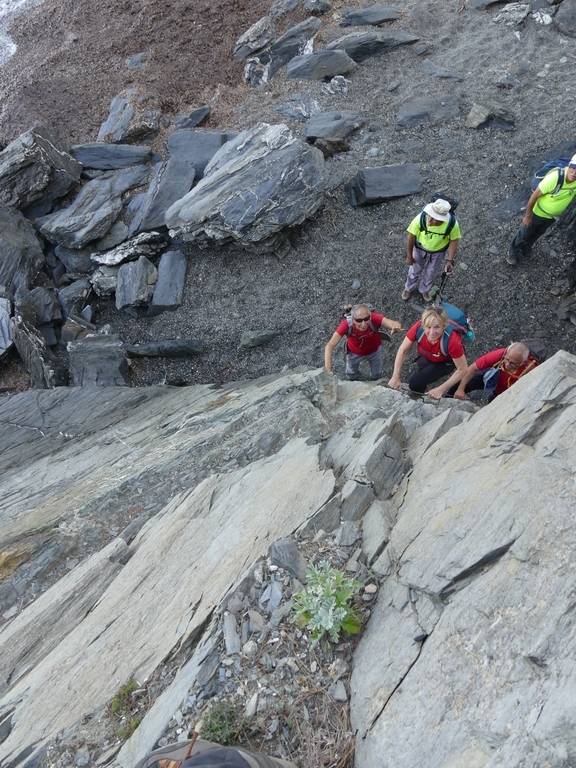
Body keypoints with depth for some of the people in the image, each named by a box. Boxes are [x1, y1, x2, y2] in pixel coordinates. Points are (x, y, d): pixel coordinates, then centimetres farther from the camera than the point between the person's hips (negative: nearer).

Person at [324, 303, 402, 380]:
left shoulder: (374, 318, -41)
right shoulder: (347, 324, -41)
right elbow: (330, 346, -42)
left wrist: (396, 325, -82)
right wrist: (327, 370, -56)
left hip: (374, 350, 1)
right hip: (354, 353, 0)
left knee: (376, 375, 21)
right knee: (351, 375, 21)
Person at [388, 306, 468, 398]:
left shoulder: (451, 340, -41)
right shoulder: (418, 328, -34)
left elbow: (462, 369, -29)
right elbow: (403, 350, -20)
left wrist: (441, 389, -31)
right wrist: (395, 377, -23)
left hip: (446, 361, -4)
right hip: (426, 356, 4)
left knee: (415, 382, -17)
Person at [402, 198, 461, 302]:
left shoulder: (453, 223, -33)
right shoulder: (421, 218, -36)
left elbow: (454, 241, -16)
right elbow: (411, 236, -21)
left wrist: (450, 261, -23)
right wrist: (409, 256, -12)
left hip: (439, 252, 1)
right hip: (420, 249, 0)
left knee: (431, 274, 22)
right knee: (415, 270, 22)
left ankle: (424, 290, 53)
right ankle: (409, 288, 53)